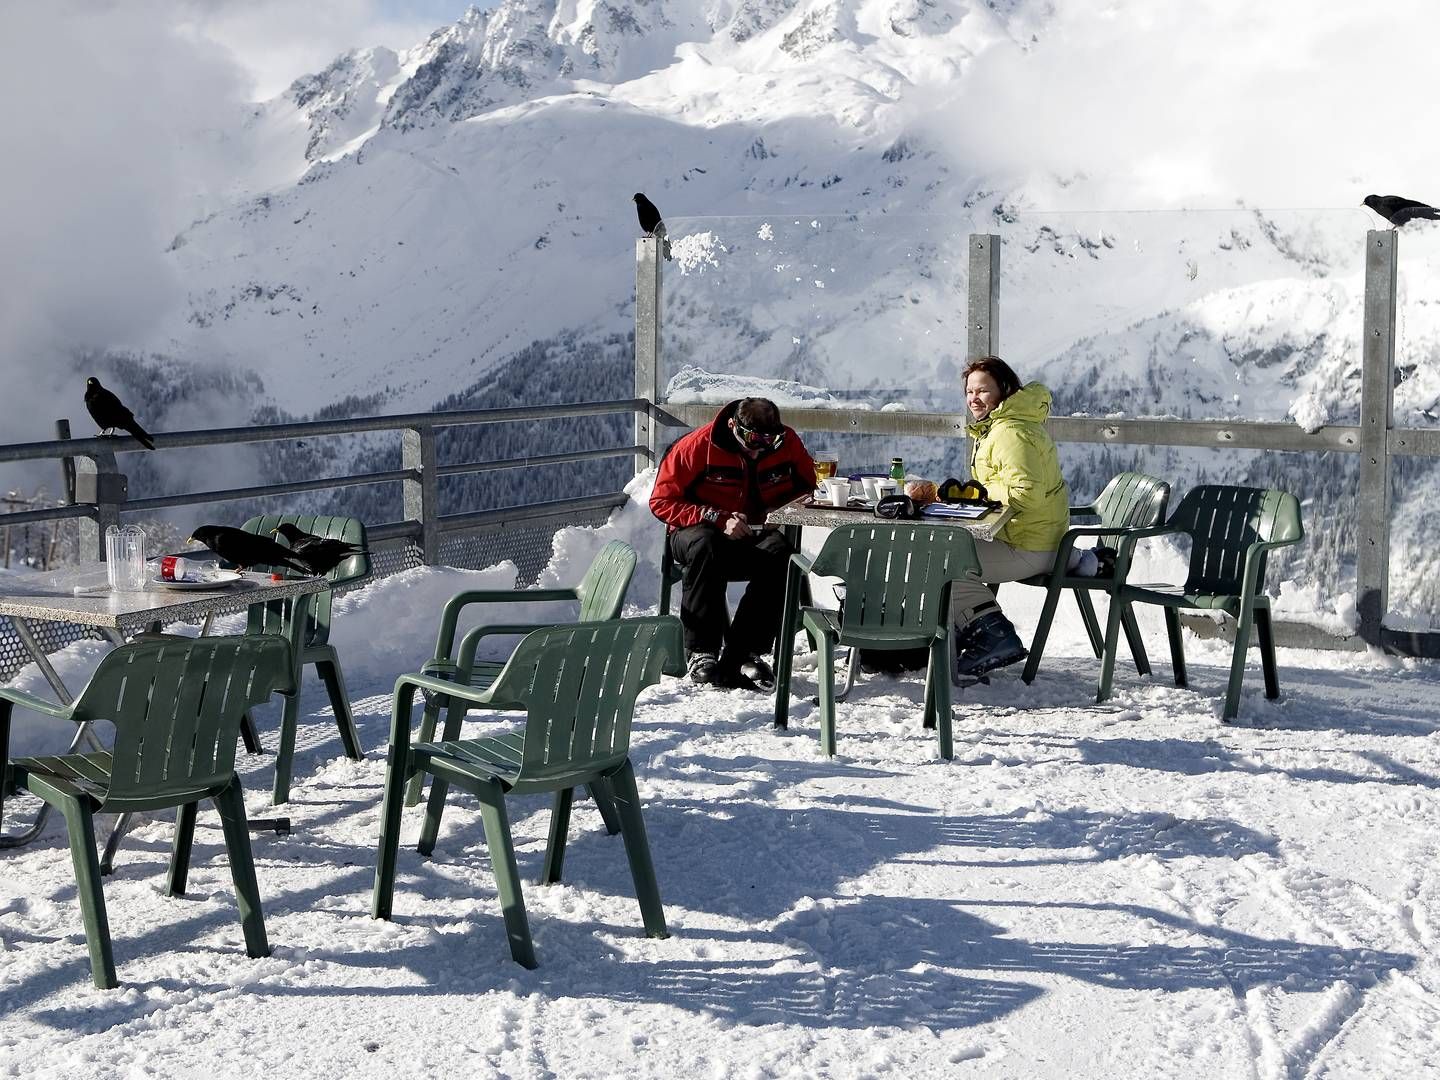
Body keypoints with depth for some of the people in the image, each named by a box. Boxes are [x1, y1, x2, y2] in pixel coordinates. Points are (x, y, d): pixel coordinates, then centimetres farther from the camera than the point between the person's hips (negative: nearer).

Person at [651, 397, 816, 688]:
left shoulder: (788, 443, -2)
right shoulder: (697, 445, -12)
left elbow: (807, 487, 15)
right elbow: (662, 501, -10)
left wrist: (783, 511, -9)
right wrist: (719, 519, -22)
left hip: (756, 537, 3)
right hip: (699, 530, -2)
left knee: (781, 551, -33)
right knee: (704, 545, -40)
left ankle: (743, 654, -31)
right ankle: (702, 652, -33)